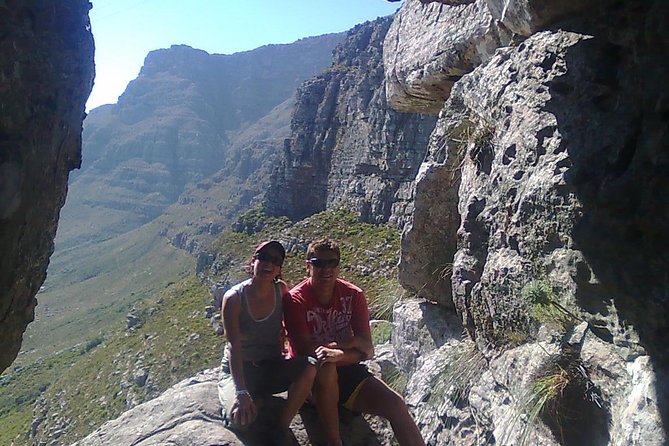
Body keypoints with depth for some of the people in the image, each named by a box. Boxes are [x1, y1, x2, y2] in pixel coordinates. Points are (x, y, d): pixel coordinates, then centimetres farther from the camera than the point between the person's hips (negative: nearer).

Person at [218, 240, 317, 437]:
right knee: (240, 417, -32)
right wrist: (241, 392, -34)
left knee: (310, 367, -28)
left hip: (272, 366, 3)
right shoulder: (234, 298, -18)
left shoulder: (281, 290, -7)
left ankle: (283, 425, -6)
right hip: (240, 370, -3)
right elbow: (234, 347, -24)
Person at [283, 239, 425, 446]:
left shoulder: (353, 295, -3)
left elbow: (367, 350, -7)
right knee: (325, 369, -37)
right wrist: (350, 344, -22)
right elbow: (305, 350, -20)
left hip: (347, 371, 4)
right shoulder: (296, 300, -13)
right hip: (311, 378, -3)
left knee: (396, 404, -16)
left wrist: (338, 353, -25)